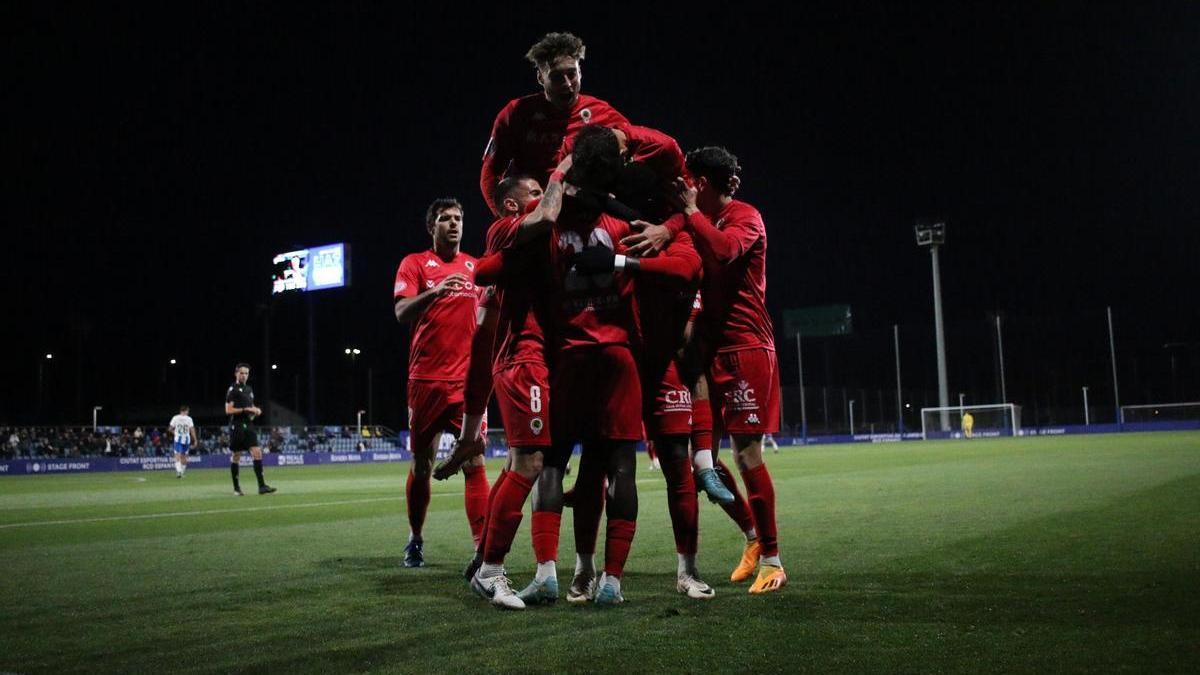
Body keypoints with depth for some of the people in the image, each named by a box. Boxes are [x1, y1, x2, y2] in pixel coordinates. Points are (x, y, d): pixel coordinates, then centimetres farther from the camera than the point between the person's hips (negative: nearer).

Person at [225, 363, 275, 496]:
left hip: (249, 425, 6)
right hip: (237, 426, -6)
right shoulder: (232, 389, -5)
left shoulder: (249, 389, 17)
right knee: (236, 457, 3)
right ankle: (236, 488, 13)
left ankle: (261, 486, -11)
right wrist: (245, 409, -18)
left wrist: (256, 410, 8)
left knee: (257, 453, -7)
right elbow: (228, 410, -12)